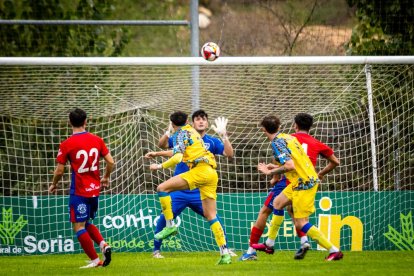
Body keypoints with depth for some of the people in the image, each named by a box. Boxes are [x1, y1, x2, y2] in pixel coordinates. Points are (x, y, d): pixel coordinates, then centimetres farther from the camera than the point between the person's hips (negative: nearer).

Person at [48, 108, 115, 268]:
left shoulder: (66, 144, -10)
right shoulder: (97, 140, 2)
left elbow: (59, 171, -8)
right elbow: (111, 162, 2)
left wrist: (54, 185, 12)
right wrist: (106, 178, 21)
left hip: (79, 192, -6)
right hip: (95, 189, 6)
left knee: (78, 227, 1)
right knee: (86, 223, 22)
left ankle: (95, 260, -3)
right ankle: (103, 245, -1)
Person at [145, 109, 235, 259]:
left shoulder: (212, 142, 4)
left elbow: (229, 154, -7)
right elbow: (162, 145, -5)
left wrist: (223, 135, -19)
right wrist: (169, 131, -24)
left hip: (200, 192, 0)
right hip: (179, 191, 0)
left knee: (215, 219, -7)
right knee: (164, 218, -10)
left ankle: (225, 249, 8)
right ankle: (156, 250, 5)